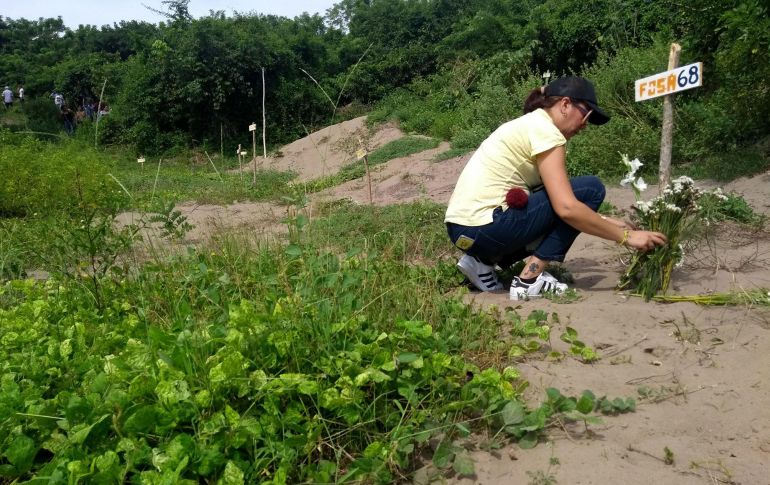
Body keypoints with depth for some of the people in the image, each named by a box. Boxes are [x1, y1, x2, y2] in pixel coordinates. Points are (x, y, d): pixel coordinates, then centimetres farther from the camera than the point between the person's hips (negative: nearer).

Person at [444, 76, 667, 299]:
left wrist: (608, 223, 18)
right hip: (484, 227, -9)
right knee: (590, 189, -3)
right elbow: (567, 208, -18)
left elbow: (558, 203, 22)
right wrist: (625, 236, -9)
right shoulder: (545, 130, -9)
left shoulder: (528, 125, 20)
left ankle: (483, 261, 11)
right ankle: (529, 280, -6)